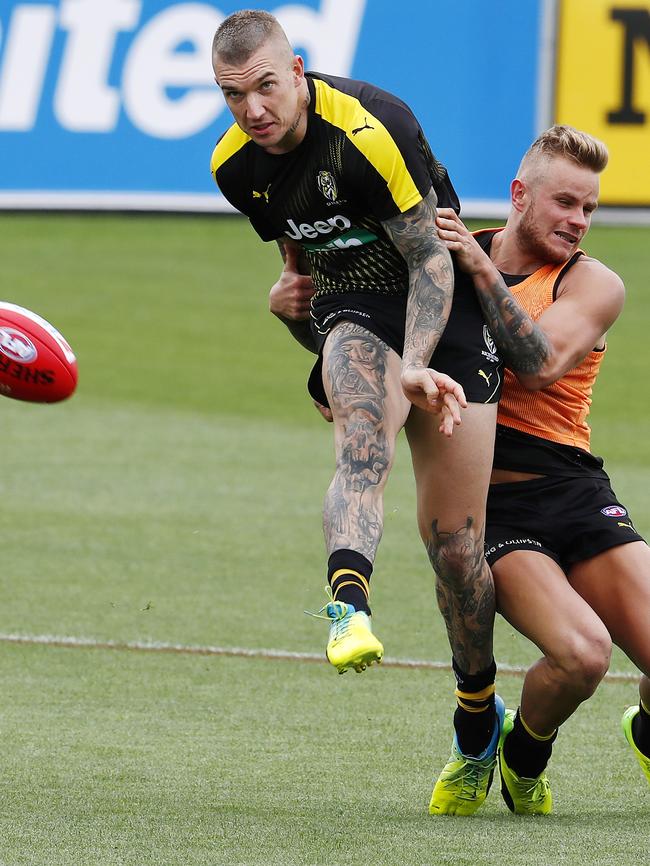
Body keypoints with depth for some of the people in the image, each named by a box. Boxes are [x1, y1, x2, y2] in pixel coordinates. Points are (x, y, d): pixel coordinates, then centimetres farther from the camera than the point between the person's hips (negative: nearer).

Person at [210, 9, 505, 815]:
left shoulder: (374, 128, -23)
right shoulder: (235, 165, -3)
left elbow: (431, 258, -20)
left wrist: (414, 366, -31)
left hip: (443, 318, -3)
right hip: (354, 317, 3)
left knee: (454, 543, -3)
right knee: (362, 440, -34)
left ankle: (477, 719, 18)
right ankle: (349, 609, -57)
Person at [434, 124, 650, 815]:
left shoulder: (593, 284, 4)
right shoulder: (452, 253, 9)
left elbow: (540, 365, -15)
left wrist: (482, 270, -20)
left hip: (572, 491, 2)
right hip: (486, 505, -2)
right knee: (581, 654, -26)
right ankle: (521, 758, 7)